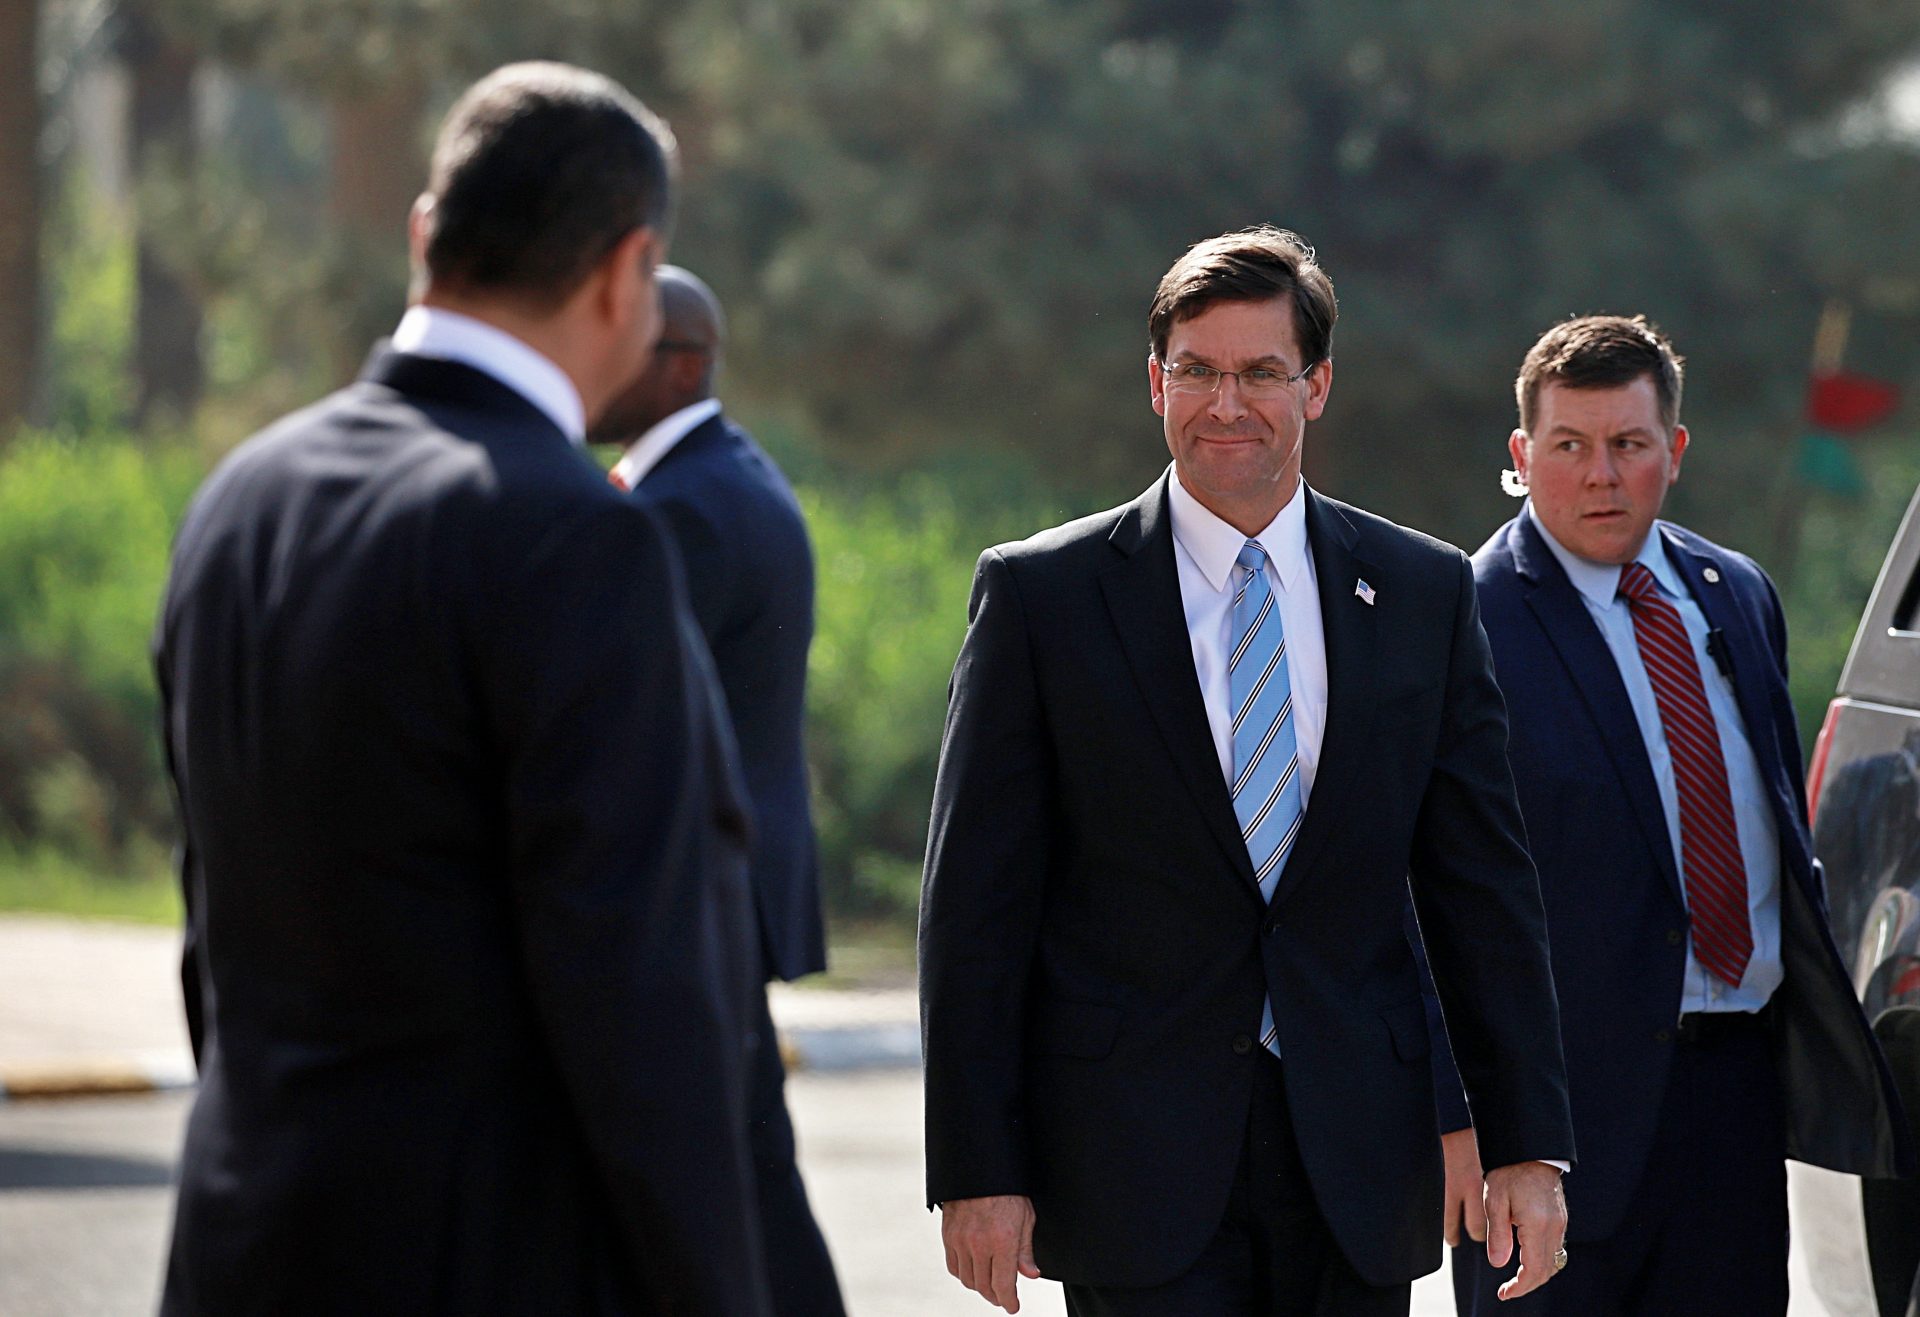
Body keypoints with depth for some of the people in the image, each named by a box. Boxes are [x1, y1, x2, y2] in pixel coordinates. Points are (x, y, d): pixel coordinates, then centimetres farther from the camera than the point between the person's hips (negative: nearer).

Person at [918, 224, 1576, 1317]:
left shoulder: (1426, 593, 8)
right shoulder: (1041, 595, 1)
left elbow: (1483, 887, 9)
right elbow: (977, 907, -1)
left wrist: (1527, 1143, 3)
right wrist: (978, 1173, -7)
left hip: (1356, 1160, 3)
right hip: (1134, 1158, -2)